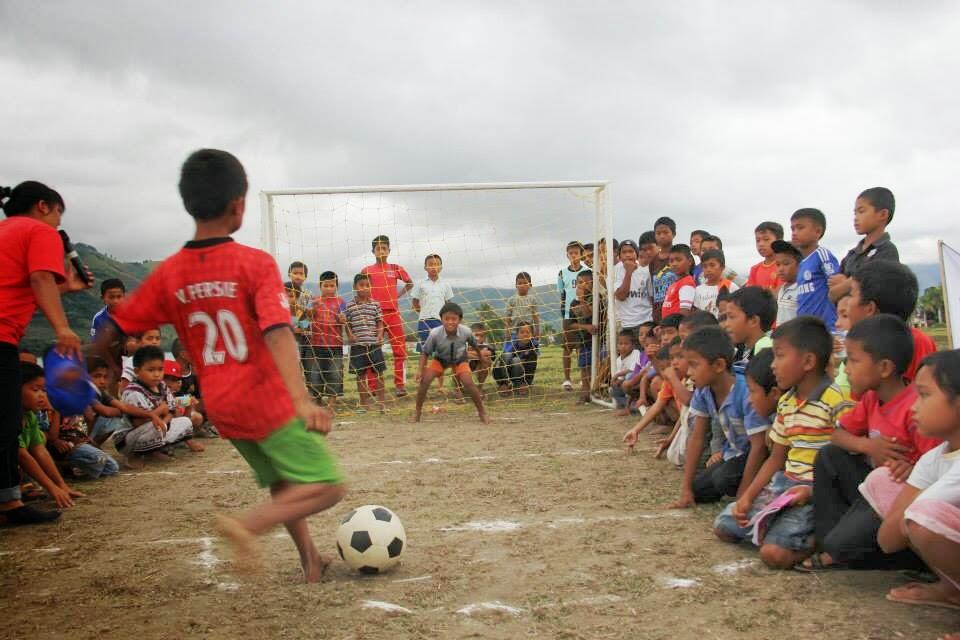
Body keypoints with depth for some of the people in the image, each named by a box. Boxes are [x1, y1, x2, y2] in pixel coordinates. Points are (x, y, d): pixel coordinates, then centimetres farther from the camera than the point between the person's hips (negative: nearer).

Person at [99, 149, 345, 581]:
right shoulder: (256, 263, -13)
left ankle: (311, 562, 28)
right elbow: (277, 334, -25)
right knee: (327, 488, -3)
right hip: (267, 400, -7)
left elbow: (117, 327, 7)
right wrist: (302, 400, -32)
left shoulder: (168, 274, 2)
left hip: (220, 407, 7)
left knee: (284, 486, 25)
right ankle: (248, 524, -20)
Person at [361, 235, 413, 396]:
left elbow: (410, 283, 19)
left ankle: (400, 385, 5)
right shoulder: (367, 270, 4)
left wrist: (398, 295, 7)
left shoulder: (396, 268, 6)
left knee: (400, 350, -2)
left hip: (393, 312, 0)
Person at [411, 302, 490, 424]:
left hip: (459, 360, 0)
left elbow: (474, 344, -6)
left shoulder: (466, 332, -31)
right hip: (440, 359, 0)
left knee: (469, 383, -18)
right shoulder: (435, 334, -34)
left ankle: (482, 412, 3)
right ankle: (417, 412, 4)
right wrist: (421, 370, -24)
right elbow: (425, 352, -18)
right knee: (424, 380, -15)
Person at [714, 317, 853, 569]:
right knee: (723, 526, 4)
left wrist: (812, 491, -24)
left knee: (773, 553, -24)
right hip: (785, 483, 8)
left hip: (819, 491, -8)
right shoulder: (785, 402, 10)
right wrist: (748, 496, 5)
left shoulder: (835, 402, -17)